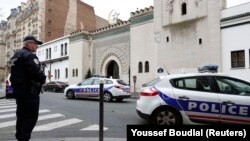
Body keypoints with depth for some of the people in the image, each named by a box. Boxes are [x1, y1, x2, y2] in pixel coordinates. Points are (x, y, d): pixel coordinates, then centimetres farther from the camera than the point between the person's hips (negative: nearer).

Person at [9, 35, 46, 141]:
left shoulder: (16, 56, 18)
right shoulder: (29, 55, -14)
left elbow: (18, 73, 19)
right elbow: (36, 72, -26)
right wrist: (43, 79, -6)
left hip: (18, 90, 10)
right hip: (29, 91, -10)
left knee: (21, 116, 17)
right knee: (31, 117, -4)